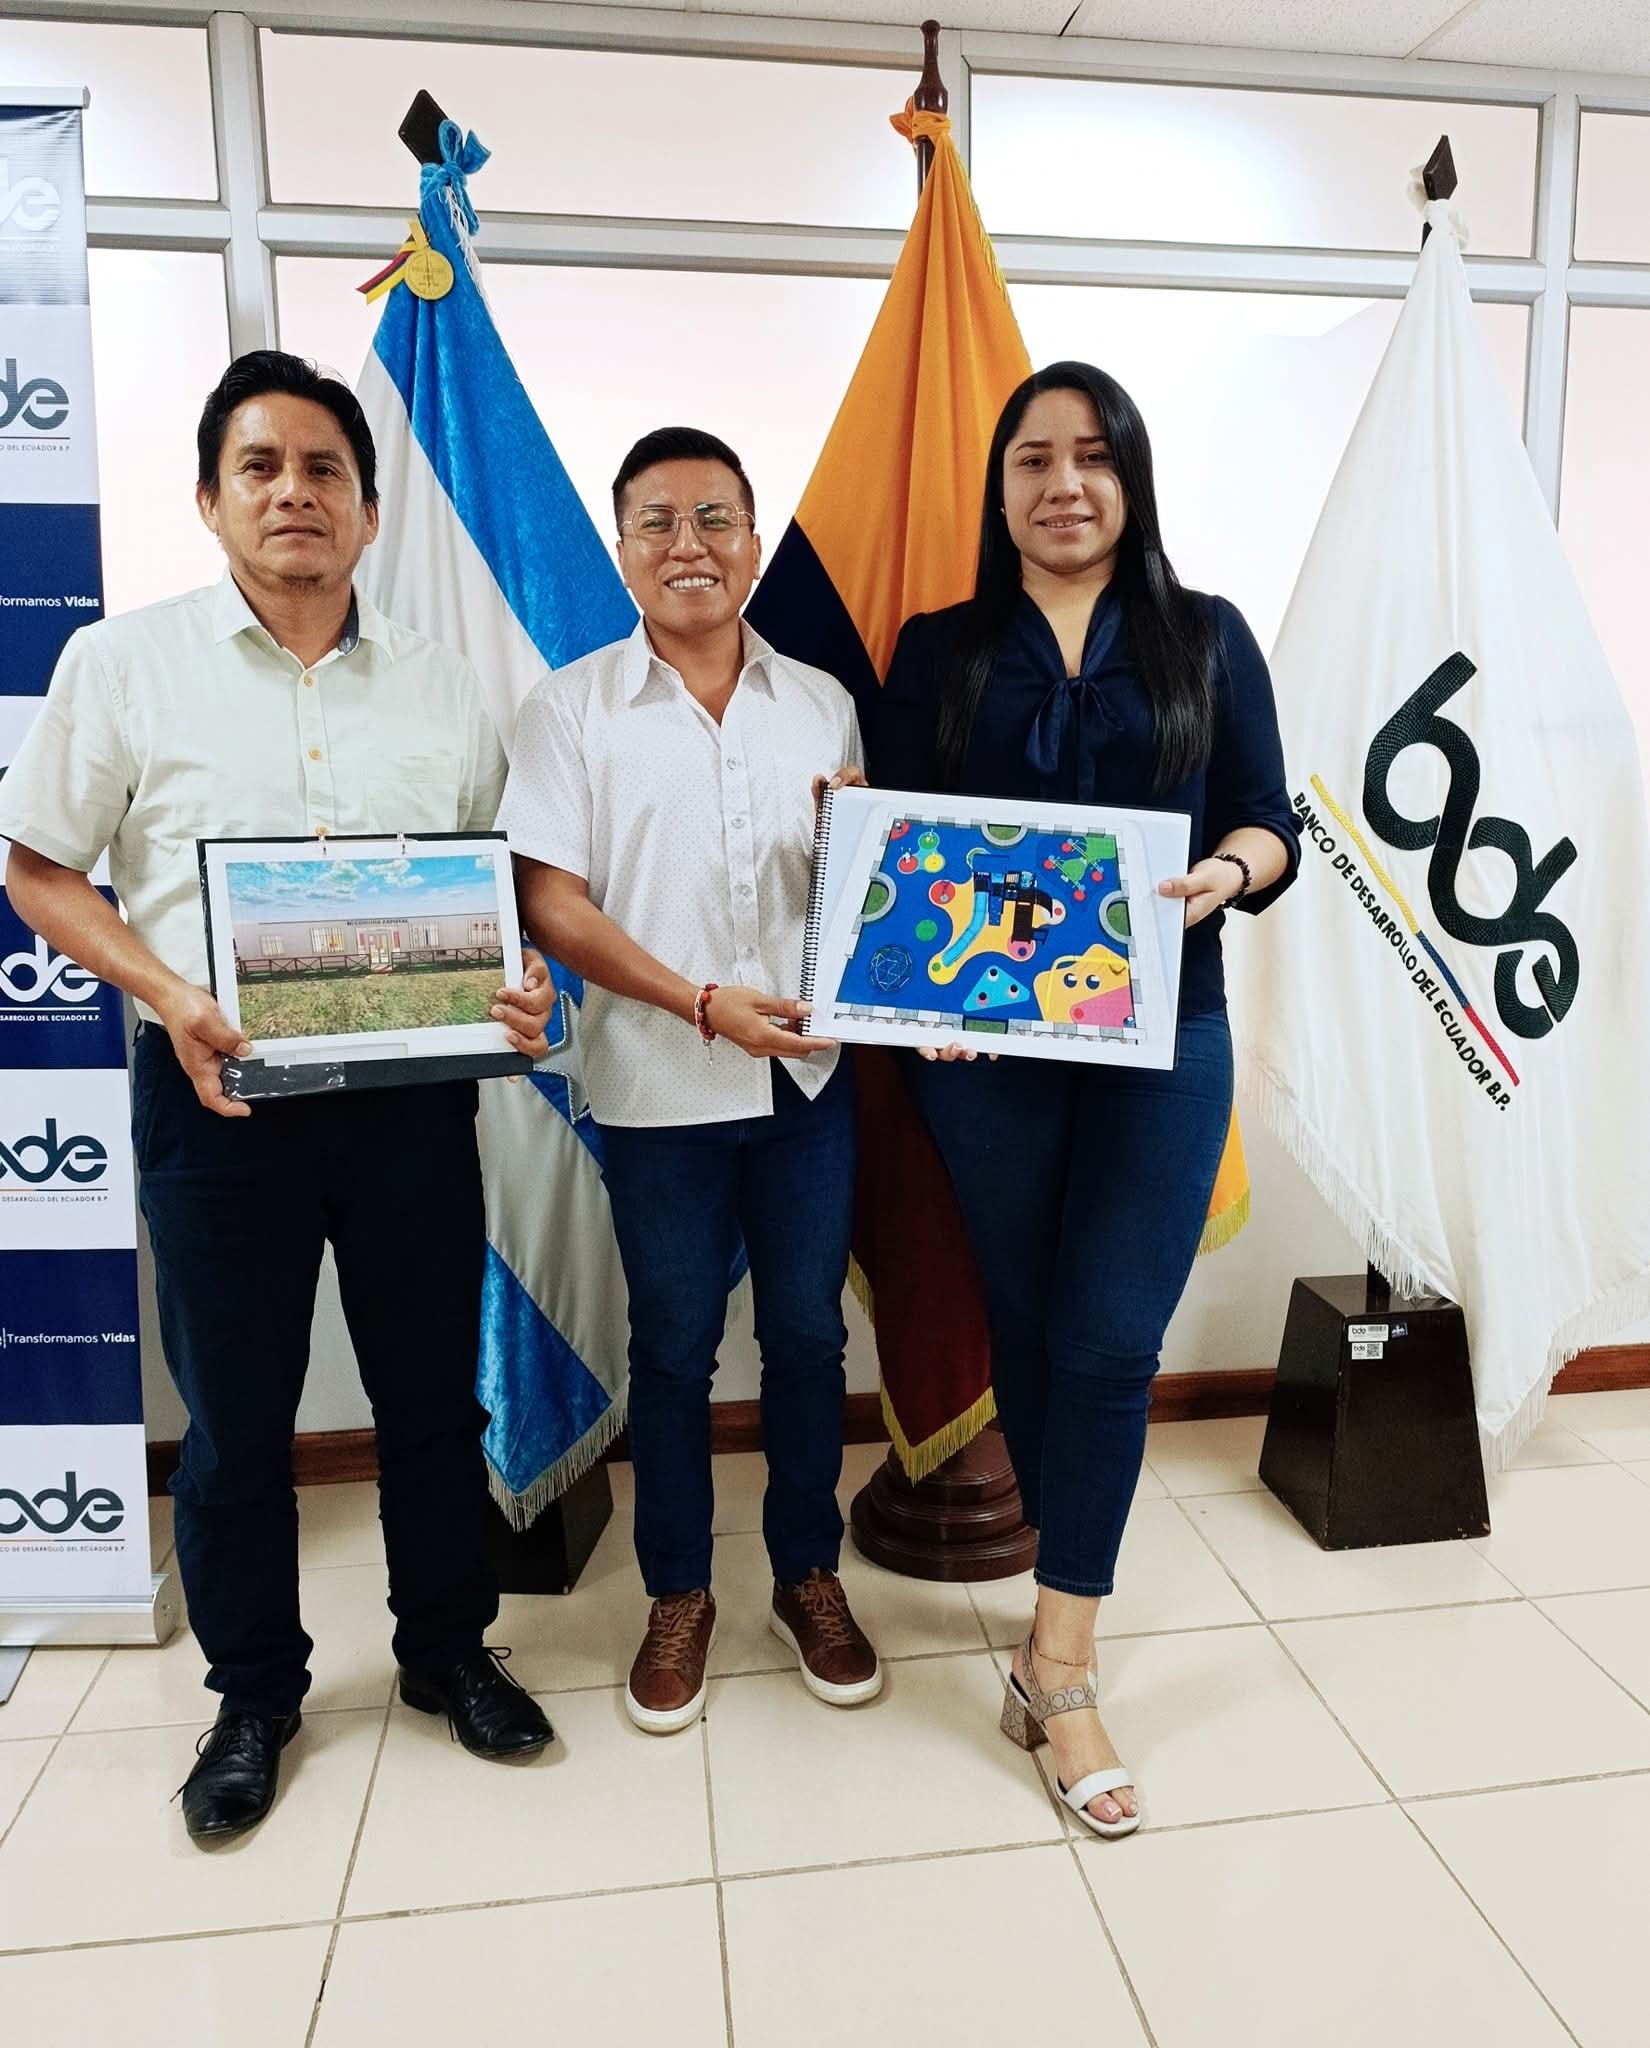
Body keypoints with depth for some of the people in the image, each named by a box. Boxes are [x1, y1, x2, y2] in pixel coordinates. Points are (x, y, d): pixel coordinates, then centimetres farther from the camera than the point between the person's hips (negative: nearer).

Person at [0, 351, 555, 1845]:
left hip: (412, 1090, 2)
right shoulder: (125, 666, 0)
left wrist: (523, 984, -8)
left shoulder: (444, 686, 6)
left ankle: (448, 1646, 35)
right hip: (217, 1092, -1)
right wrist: (167, 995, -14)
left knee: (435, 1389, 12)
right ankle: (255, 1692, 33)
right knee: (234, 1412, 11)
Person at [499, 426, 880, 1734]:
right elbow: (552, 903, -8)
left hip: (809, 1077, 3)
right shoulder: (574, 707, -3)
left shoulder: (821, 701, 6)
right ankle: (679, 1593, 32)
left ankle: (809, 1575, 34)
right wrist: (703, 1005, -17)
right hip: (660, 1090, -2)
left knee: (809, 1333, 13)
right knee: (675, 1348, 11)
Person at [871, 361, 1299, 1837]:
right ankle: (1074, 1606, 31)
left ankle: (1059, 1665, 9)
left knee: (1109, 1344, -4)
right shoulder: (940, 651, 9)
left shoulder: (1207, 640, 8)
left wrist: (1228, 870, -18)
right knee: (1027, 1328, 10)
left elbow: (1271, 825, 5)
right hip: (982, 1042, 1)